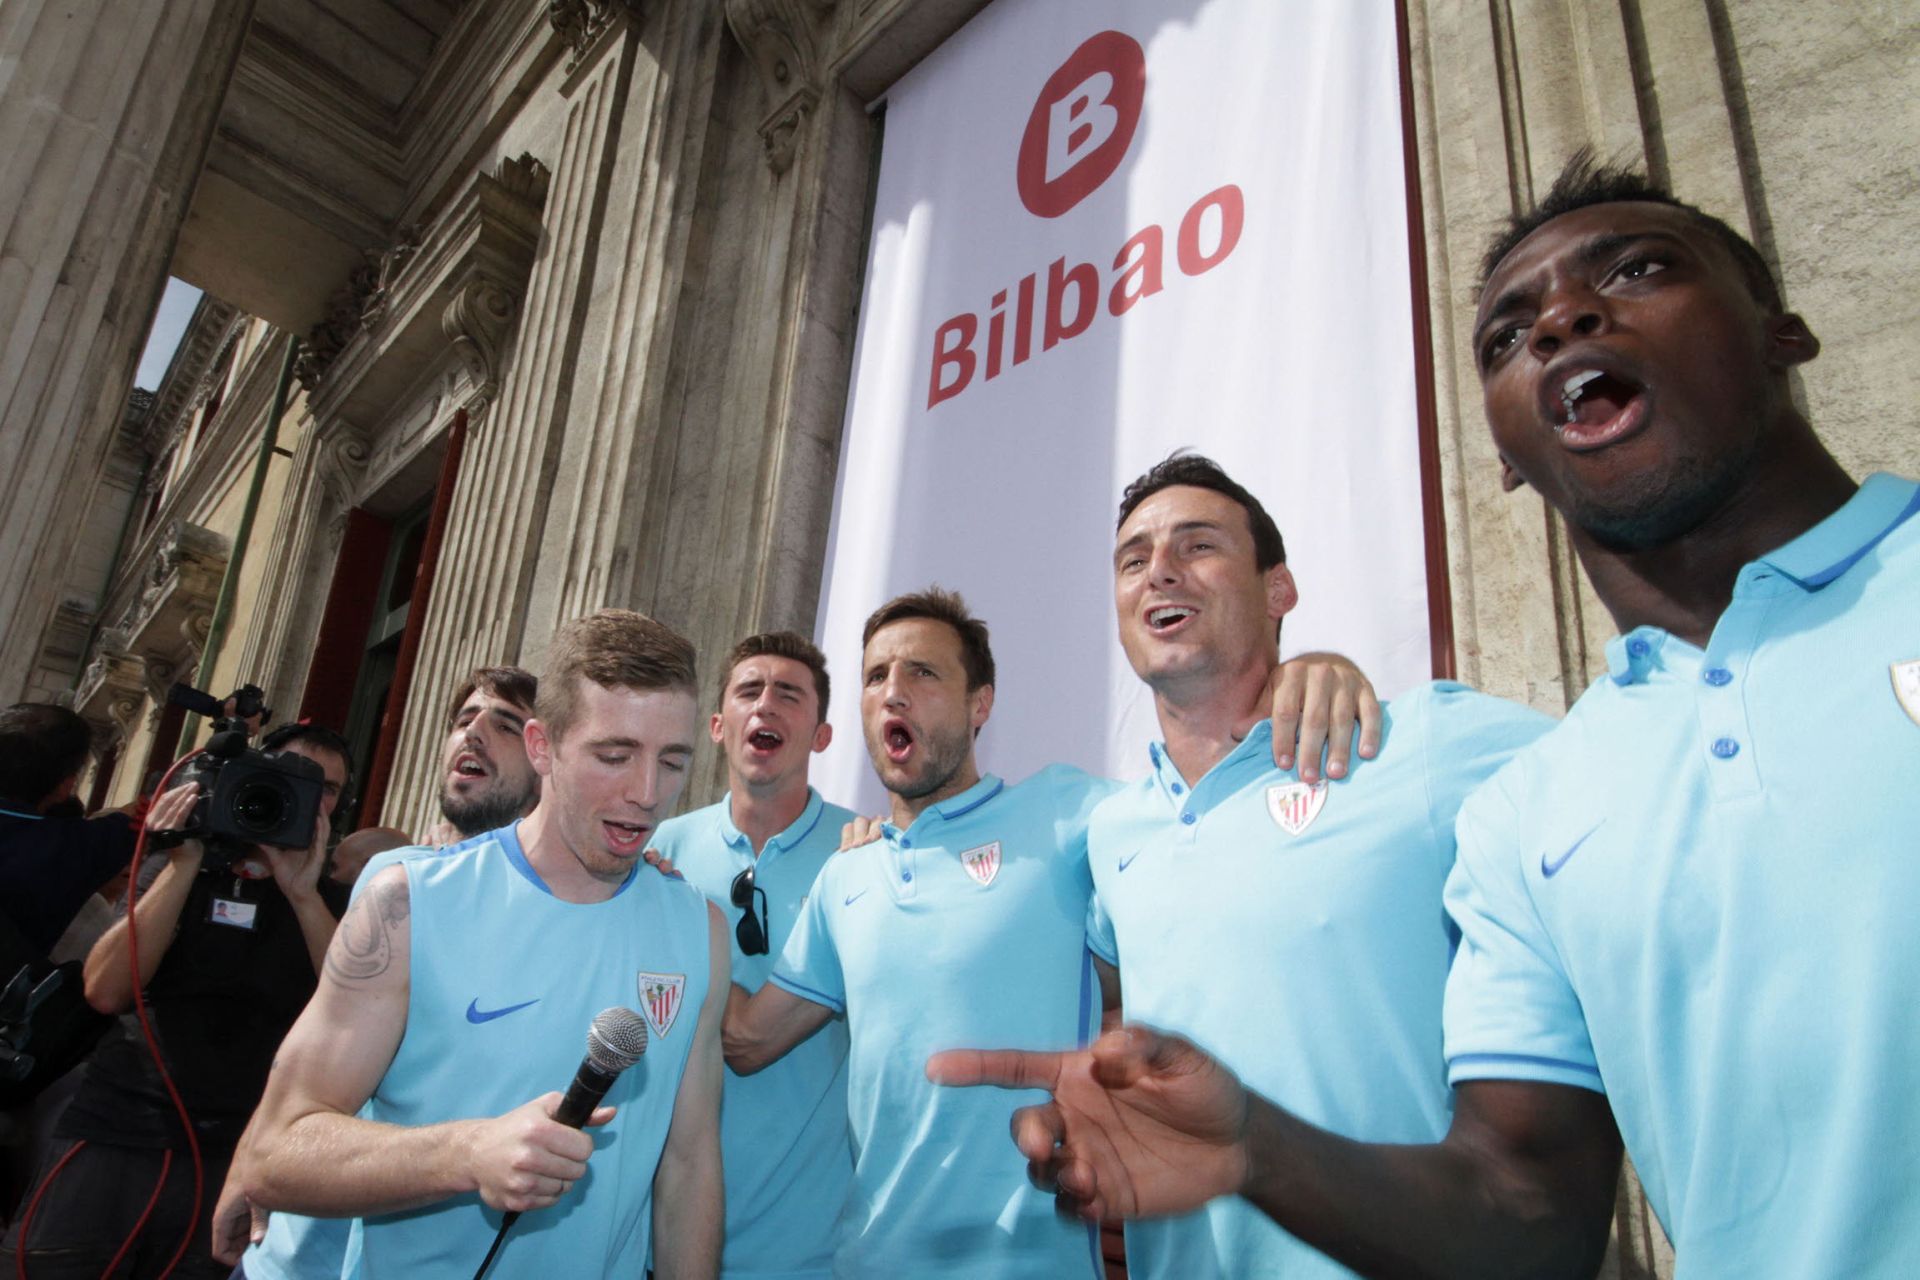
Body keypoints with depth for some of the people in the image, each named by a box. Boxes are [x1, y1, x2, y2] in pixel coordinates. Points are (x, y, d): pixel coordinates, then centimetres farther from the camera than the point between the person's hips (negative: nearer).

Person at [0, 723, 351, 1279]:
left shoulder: (330, 902, 4)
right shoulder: (179, 867, 7)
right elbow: (105, 991, -7)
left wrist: (303, 893, -19)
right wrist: (185, 864, -14)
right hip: (113, 1139, 1)